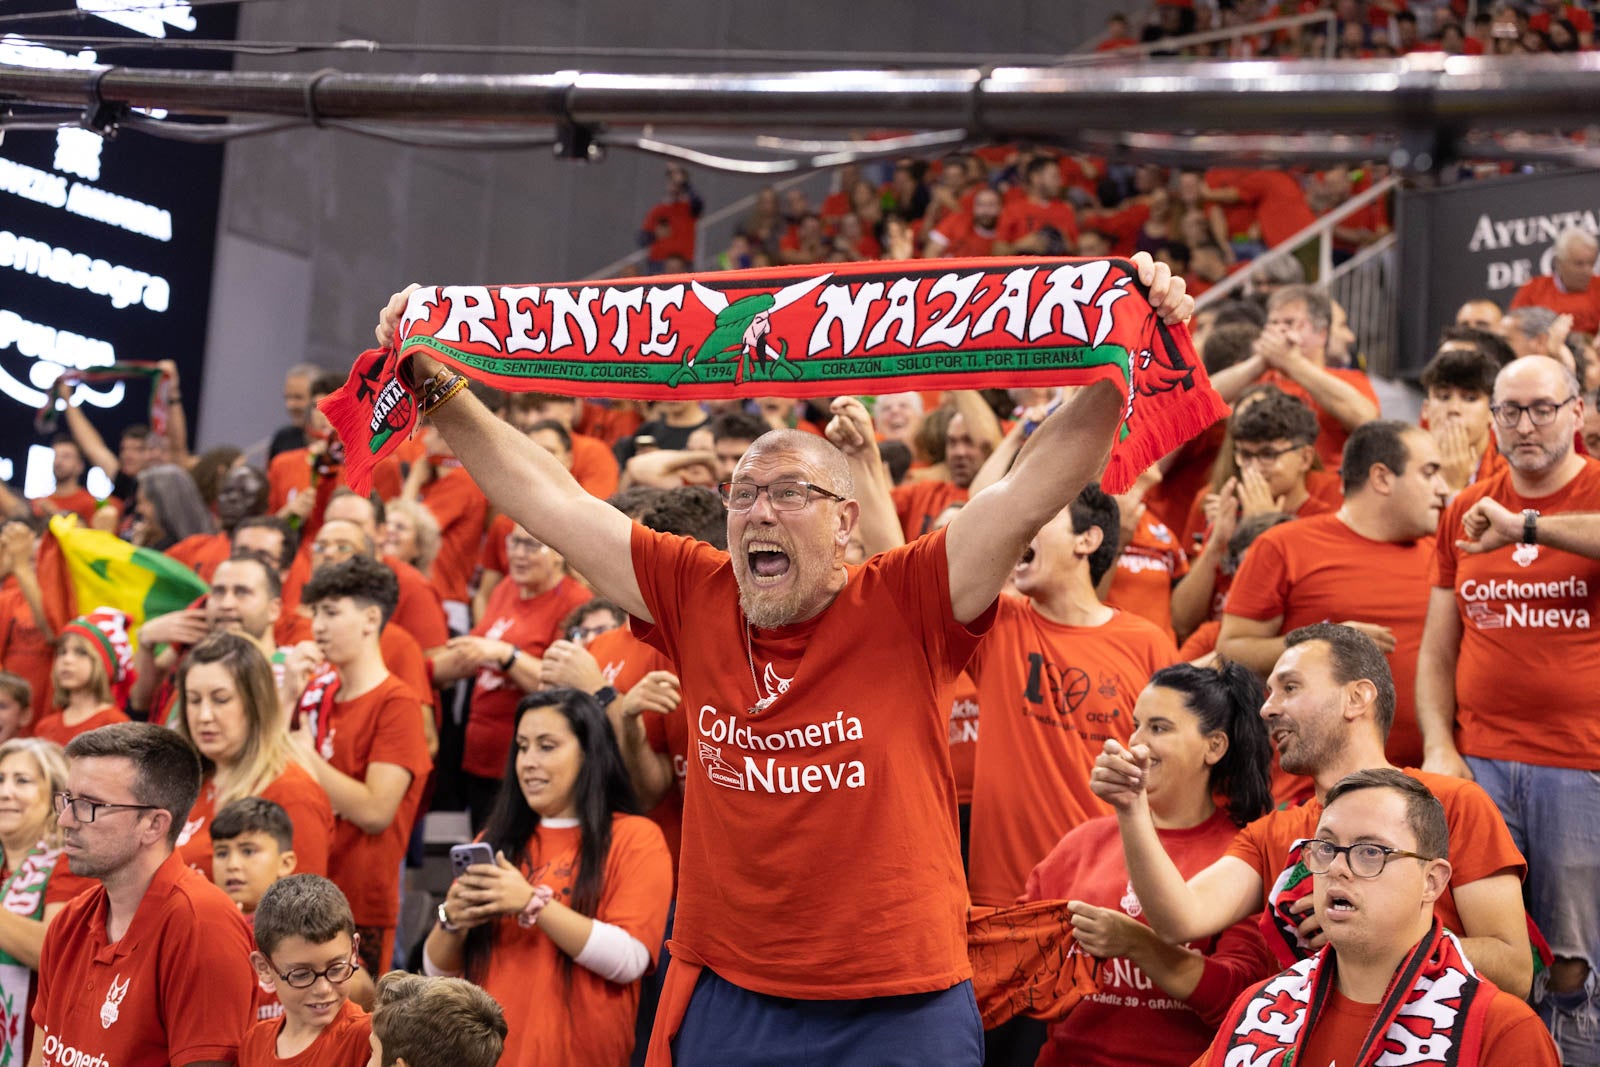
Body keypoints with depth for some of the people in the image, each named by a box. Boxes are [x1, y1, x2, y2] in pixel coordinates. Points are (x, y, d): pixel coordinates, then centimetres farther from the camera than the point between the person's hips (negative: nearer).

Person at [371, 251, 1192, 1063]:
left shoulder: (907, 603, -5)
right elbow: (548, 501, 6)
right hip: (726, 1000, 3)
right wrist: (438, 390, 4)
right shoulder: (696, 599, 3)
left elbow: (1034, 487, -14)